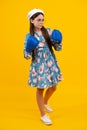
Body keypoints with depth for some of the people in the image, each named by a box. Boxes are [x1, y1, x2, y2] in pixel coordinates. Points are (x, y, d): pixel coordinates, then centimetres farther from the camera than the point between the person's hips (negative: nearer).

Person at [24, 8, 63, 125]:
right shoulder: (29, 36, -8)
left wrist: (58, 41, -18)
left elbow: (58, 48, 2)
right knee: (40, 89, 6)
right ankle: (43, 115, 25)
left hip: (51, 63, 4)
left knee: (53, 87, 18)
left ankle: (45, 102, 49)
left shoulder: (48, 31, -1)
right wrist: (30, 50, -28)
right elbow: (26, 55, -7)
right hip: (39, 65, -4)